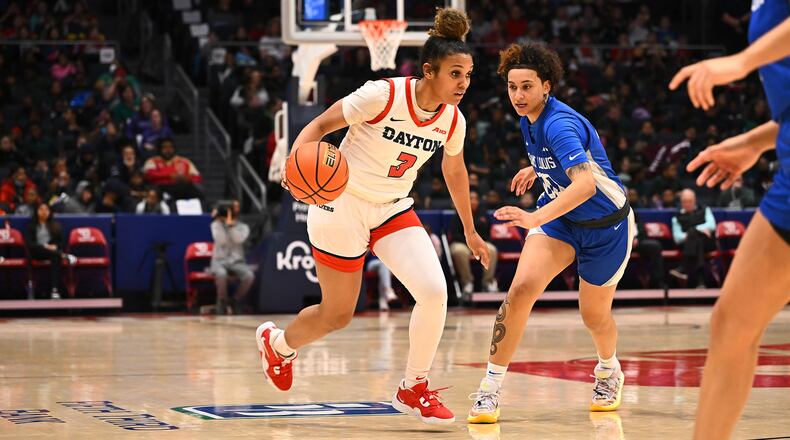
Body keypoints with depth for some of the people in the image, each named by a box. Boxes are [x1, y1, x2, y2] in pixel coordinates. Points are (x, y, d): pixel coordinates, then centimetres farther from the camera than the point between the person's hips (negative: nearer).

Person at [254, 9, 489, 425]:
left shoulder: (452, 121, -5)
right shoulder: (383, 95, -22)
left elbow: (454, 171, 15)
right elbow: (320, 125, -15)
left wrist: (470, 231, 24)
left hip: (392, 210, 5)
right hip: (342, 205, -5)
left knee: (434, 290, -17)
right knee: (337, 315, 5)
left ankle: (413, 390, 1)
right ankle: (277, 342, 39)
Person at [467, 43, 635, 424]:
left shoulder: (559, 123, -30)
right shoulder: (530, 119, -6)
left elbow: (586, 183, -46)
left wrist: (536, 218, -57)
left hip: (606, 225, -6)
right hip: (560, 215, 6)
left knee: (594, 316, 12)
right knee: (521, 289, -18)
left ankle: (609, 371, 46)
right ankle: (490, 388, -14)